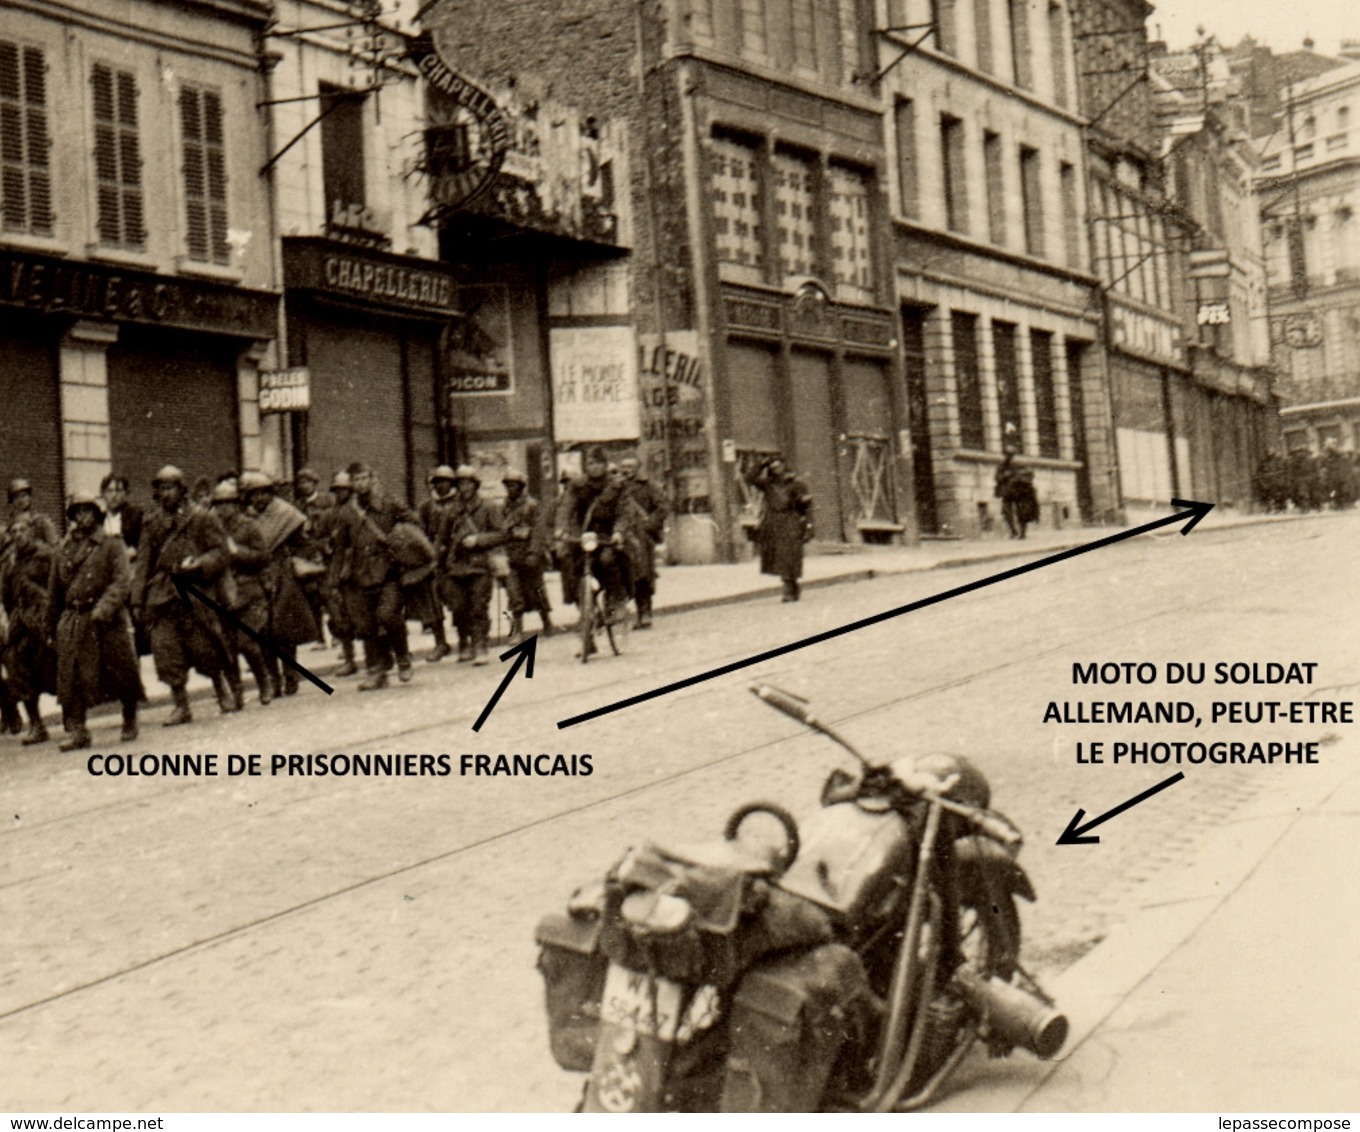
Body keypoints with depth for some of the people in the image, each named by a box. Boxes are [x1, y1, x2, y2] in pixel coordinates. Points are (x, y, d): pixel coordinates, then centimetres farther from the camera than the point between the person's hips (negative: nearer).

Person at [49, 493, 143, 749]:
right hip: (72, 620, 3)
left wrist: (104, 609, -23)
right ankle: (76, 730, -2)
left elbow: (122, 581, -10)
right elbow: (56, 587, 18)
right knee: (71, 677, -5)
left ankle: (129, 723, 21)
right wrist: (56, 623, 17)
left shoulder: (112, 544, 0)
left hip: (108, 621, -3)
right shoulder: (65, 548, 12)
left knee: (121, 674, 4)